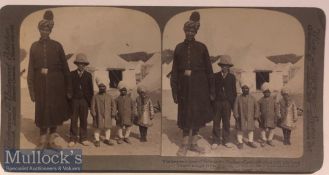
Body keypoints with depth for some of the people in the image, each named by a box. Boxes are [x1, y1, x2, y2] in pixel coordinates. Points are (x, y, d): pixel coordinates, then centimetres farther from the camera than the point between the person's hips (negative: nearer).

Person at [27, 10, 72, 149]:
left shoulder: (57, 46, 1)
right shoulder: (34, 46, 4)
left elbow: (65, 67, 1)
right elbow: (31, 68, 3)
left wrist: (68, 88, -2)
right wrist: (31, 89, -2)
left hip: (56, 83, 0)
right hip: (41, 83, 0)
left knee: (55, 110, 5)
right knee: (42, 111, 5)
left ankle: (51, 140, 18)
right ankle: (42, 140, 16)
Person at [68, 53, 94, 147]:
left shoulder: (88, 75, 6)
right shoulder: (72, 74, 3)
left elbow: (91, 89, 7)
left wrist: (90, 102, 2)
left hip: (84, 101, 1)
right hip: (74, 100, -1)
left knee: (84, 120, 5)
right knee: (73, 120, 1)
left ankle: (83, 138, 12)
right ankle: (73, 139, 6)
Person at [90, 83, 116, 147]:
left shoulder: (109, 97, 8)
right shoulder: (95, 97, 0)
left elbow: (113, 105, 10)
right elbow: (92, 106, -2)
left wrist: (113, 113, 2)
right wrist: (93, 114, -9)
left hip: (107, 116, 3)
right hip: (99, 116, -3)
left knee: (107, 127, 10)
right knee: (98, 128, 0)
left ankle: (107, 139, 23)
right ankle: (97, 140, 9)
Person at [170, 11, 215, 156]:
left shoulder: (201, 47, 0)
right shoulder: (179, 48, 3)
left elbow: (208, 69, 1)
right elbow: (174, 71, 3)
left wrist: (211, 90, -1)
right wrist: (174, 90, -2)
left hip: (199, 86, 0)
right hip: (185, 85, 0)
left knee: (197, 114, 7)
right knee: (186, 115, 4)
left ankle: (193, 143, 20)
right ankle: (185, 145, 13)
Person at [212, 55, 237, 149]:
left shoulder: (232, 77, 7)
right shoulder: (215, 76, 5)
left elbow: (234, 91, 7)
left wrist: (234, 103, 1)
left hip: (227, 103, 1)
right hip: (217, 102, -1)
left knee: (226, 122, 5)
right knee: (216, 122, 1)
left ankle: (226, 140, 13)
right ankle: (216, 141, 8)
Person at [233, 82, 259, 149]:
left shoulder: (252, 98, 4)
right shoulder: (238, 98, -2)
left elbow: (256, 107, 7)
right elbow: (235, 107, -2)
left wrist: (256, 115, 2)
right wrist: (236, 115, -9)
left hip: (250, 118, 2)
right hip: (241, 118, -2)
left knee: (250, 129, 10)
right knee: (240, 129, 1)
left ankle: (250, 141, 23)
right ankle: (240, 142, 12)